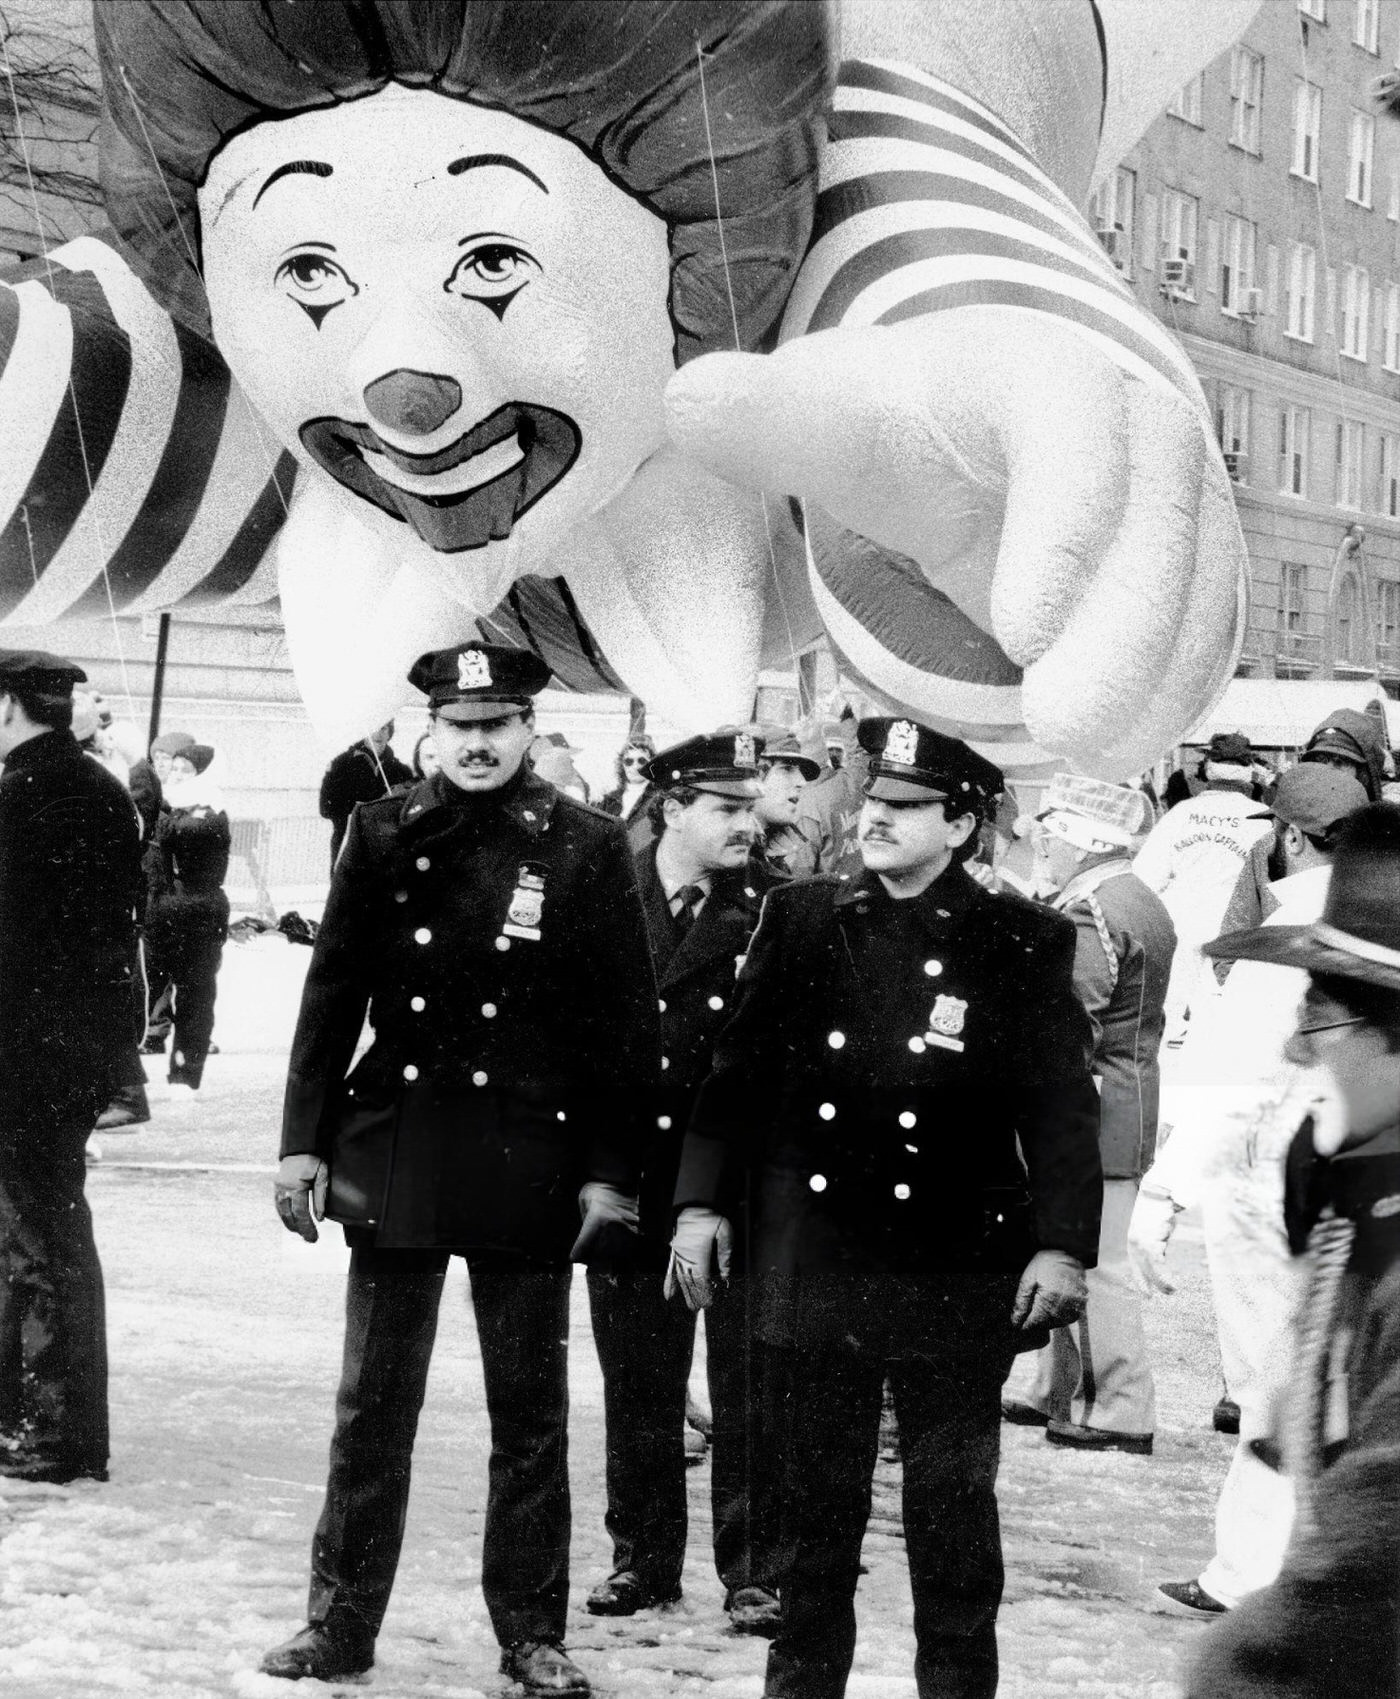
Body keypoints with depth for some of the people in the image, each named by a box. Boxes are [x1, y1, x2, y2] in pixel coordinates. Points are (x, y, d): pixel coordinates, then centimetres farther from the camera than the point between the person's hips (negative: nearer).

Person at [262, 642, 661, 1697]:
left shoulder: (587, 848, -2)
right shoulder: (384, 835, 3)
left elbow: (627, 1025, -2)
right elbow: (333, 995, 6)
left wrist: (612, 1169, -6)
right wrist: (305, 1140, 2)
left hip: (528, 1165, -1)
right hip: (395, 1160, 2)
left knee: (530, 1412, 7)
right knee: (372, 1406, 7)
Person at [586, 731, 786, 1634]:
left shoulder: (775, 909, -3)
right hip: (630, 1177, 2)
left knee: (748, 1386, 0)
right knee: (637, 1380, 10)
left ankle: (757, 1572, 9)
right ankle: (643, 1556, 22)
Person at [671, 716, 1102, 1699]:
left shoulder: (1022, 947, -3)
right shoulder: (801, 922, 5)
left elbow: (1063, 1107, -4)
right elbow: (739, 1070, 9)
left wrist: (1063, 1245, -12)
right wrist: (703, 1200, 4)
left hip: (958, 1277, -2)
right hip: (821, 1266, 2)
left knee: (952, 1504, 5)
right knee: (819, 1496, 10)